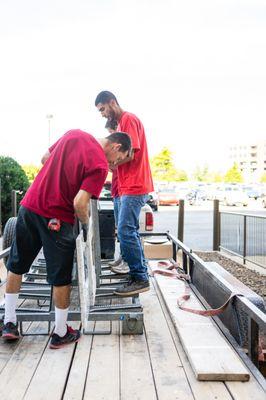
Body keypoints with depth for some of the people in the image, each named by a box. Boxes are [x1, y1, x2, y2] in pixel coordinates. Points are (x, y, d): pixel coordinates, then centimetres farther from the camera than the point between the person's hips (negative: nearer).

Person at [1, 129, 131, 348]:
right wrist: (86, 223, -3)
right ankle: (61, 334, 25)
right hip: (55, 220, -6)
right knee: (61, 279, 10)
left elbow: (45, 159, 14)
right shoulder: (100, 165, -15)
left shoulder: (74, 133, 5)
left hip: (29, 205, 7)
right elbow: (79, 204, -22)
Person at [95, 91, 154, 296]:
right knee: (130, 230, 14)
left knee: (126, 231, -11)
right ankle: (140, 272, 25)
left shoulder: (128, 119, -9)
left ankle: (140, 279, -2)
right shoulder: (122, 122, 22)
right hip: (130, 186, 10)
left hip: (134, 187, -10)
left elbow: (130, 155, -17)